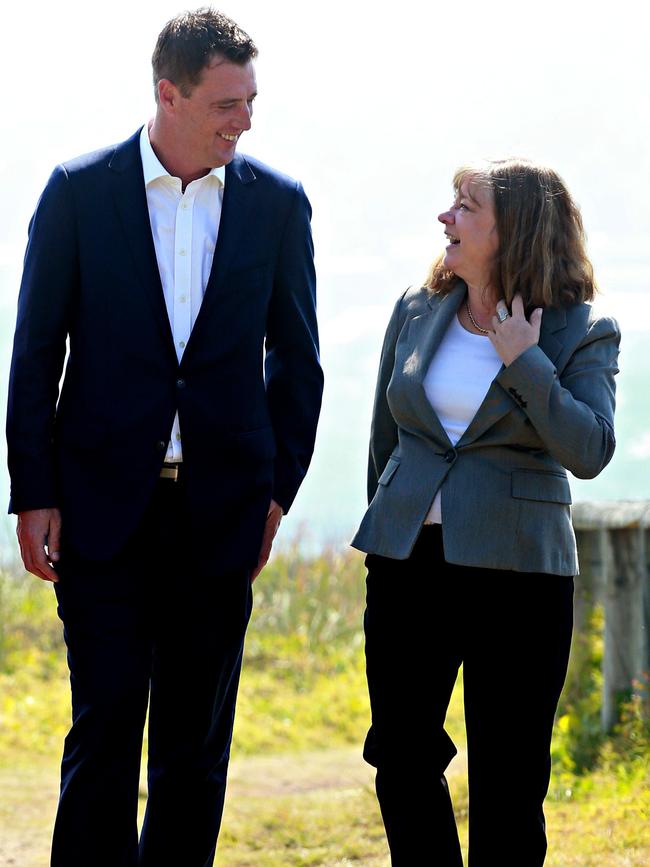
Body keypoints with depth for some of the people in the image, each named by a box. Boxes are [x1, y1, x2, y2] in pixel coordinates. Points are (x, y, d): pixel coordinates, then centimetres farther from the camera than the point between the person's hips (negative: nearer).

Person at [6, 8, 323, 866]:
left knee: (197, 739, 7)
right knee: (105, 724, -4)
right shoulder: (79, 191, -1)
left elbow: (297, 360, 11)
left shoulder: (277, 204, 4)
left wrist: (278, 489, 3)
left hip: (219, 508, 2)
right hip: (104, 504, -2)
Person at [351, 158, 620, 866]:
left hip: (516, 569, -4)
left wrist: (523, 361, -19)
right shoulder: (417, 312, 7)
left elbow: (589, 451, -17)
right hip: (408, 561, 4)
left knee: (507, 781, 1)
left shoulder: (581, 334, -4)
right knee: (402, 760, 6)